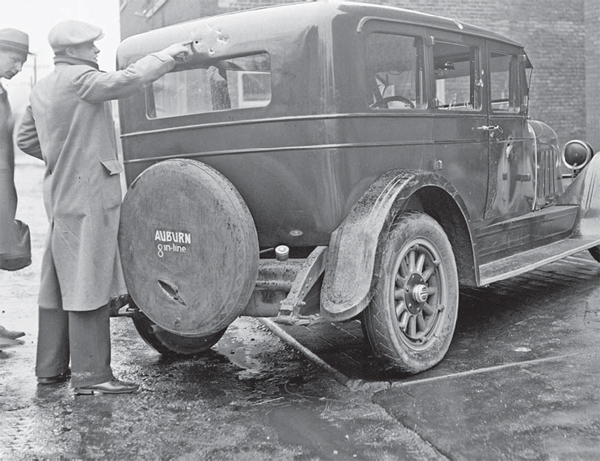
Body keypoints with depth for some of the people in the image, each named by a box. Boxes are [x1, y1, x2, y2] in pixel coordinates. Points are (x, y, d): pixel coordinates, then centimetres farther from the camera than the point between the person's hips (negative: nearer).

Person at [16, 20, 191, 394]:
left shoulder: (43, 89, 17)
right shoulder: (78, 78, -12)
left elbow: (26, 139, 23)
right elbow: (125, 81, -27)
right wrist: (168, 55, -17)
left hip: (61, 195, 10)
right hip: (88, 196, -10)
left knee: (59, 283, 14)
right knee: (88, 284, -7)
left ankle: (50, 367, 22)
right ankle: (91, 375, -2)